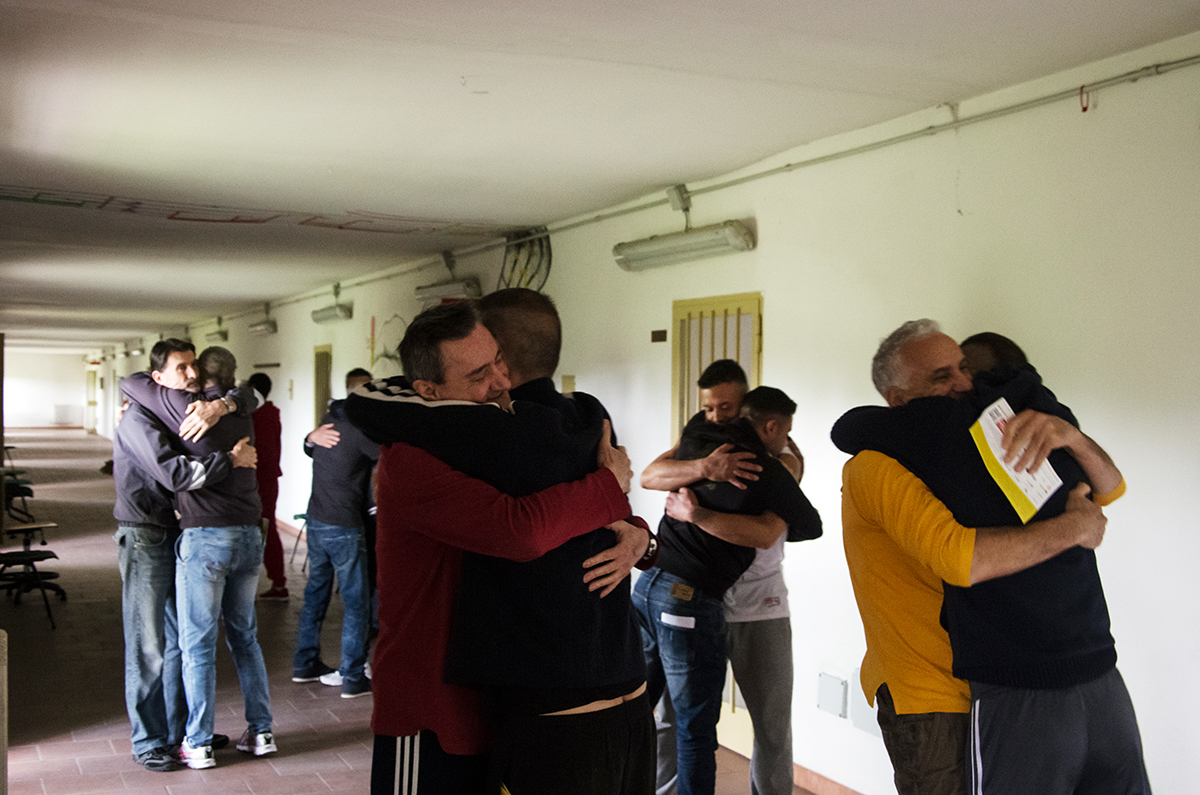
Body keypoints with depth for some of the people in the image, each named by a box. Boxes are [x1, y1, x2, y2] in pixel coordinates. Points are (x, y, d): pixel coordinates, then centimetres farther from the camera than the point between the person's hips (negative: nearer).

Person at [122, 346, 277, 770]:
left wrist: (151, 381, 22)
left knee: (197, 644, 4)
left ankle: (198, 745, 10)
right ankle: (261, 731, 20)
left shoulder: (189, 408, -9)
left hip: (205, 539, -6)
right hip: (249, 535, 6)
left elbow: (131, 383, 1)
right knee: (245, 636, 17)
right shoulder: (241, 415, 8)